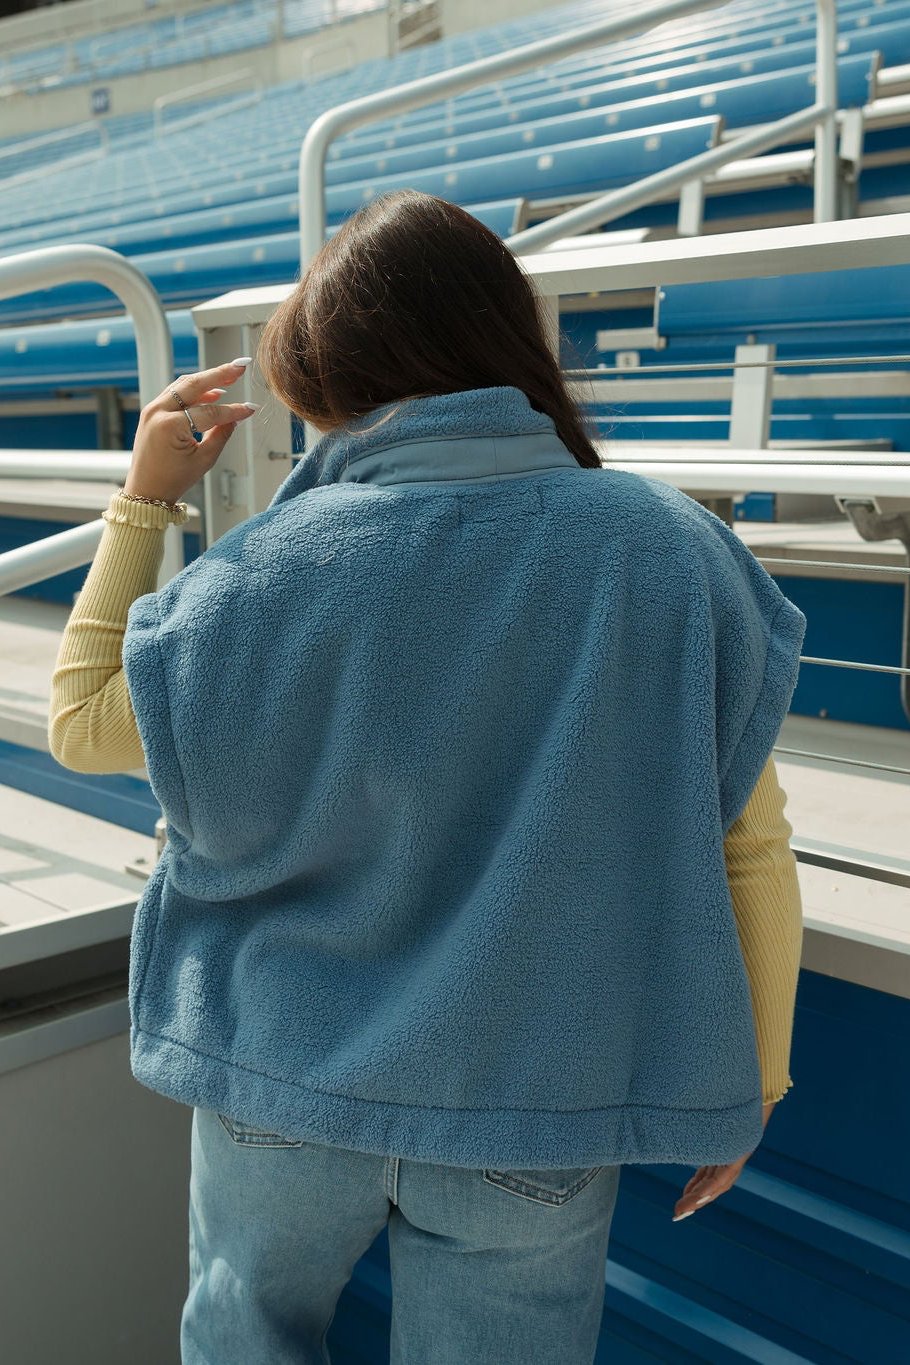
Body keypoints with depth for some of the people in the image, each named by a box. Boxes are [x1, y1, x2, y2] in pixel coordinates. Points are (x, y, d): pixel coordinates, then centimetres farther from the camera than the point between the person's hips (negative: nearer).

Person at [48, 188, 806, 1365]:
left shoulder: (274, 567, -16)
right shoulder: (677, 552, -13)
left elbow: (81, 724, -1)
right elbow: (748, 853, -9)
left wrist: (144, 500, 2)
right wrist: (751, 1081, 5)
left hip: (286, 1084, 0)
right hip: (536, 1108, 1)